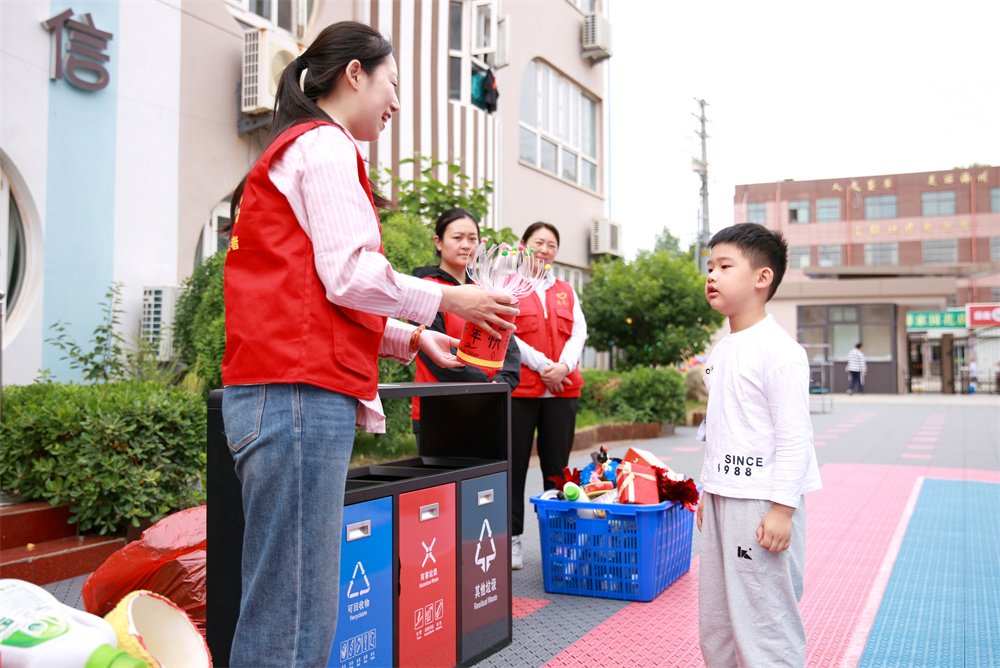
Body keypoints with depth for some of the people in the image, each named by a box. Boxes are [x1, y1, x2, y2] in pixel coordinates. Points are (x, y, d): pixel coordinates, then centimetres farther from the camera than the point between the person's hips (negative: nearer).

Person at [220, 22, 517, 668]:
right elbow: (351, 275, -14)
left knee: (291, 604, 11)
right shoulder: (325, 144, -2)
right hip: (301, 393, -10)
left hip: (276, 392, 10)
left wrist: (412, 337, 21)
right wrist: (448, 299, 0)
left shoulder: (295, 149, 28)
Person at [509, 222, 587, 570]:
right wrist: (542, 364, -13)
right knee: (515, 464, 0)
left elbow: (579, 332, 8)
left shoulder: (566, 291, 18)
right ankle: (511, 538, 9)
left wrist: (564, 366, -10)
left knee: (557, 466, 7)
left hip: (562, 389, 4)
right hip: (518, 388, -4)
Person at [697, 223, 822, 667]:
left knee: (764, 614, -2)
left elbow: (793, 434, -17)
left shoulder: (778, 350, -14)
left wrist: (782, 508, -20)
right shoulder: (720, 351, 13)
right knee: (715, 617, 16)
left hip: (762, 503, -9)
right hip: (723, 496, 9)